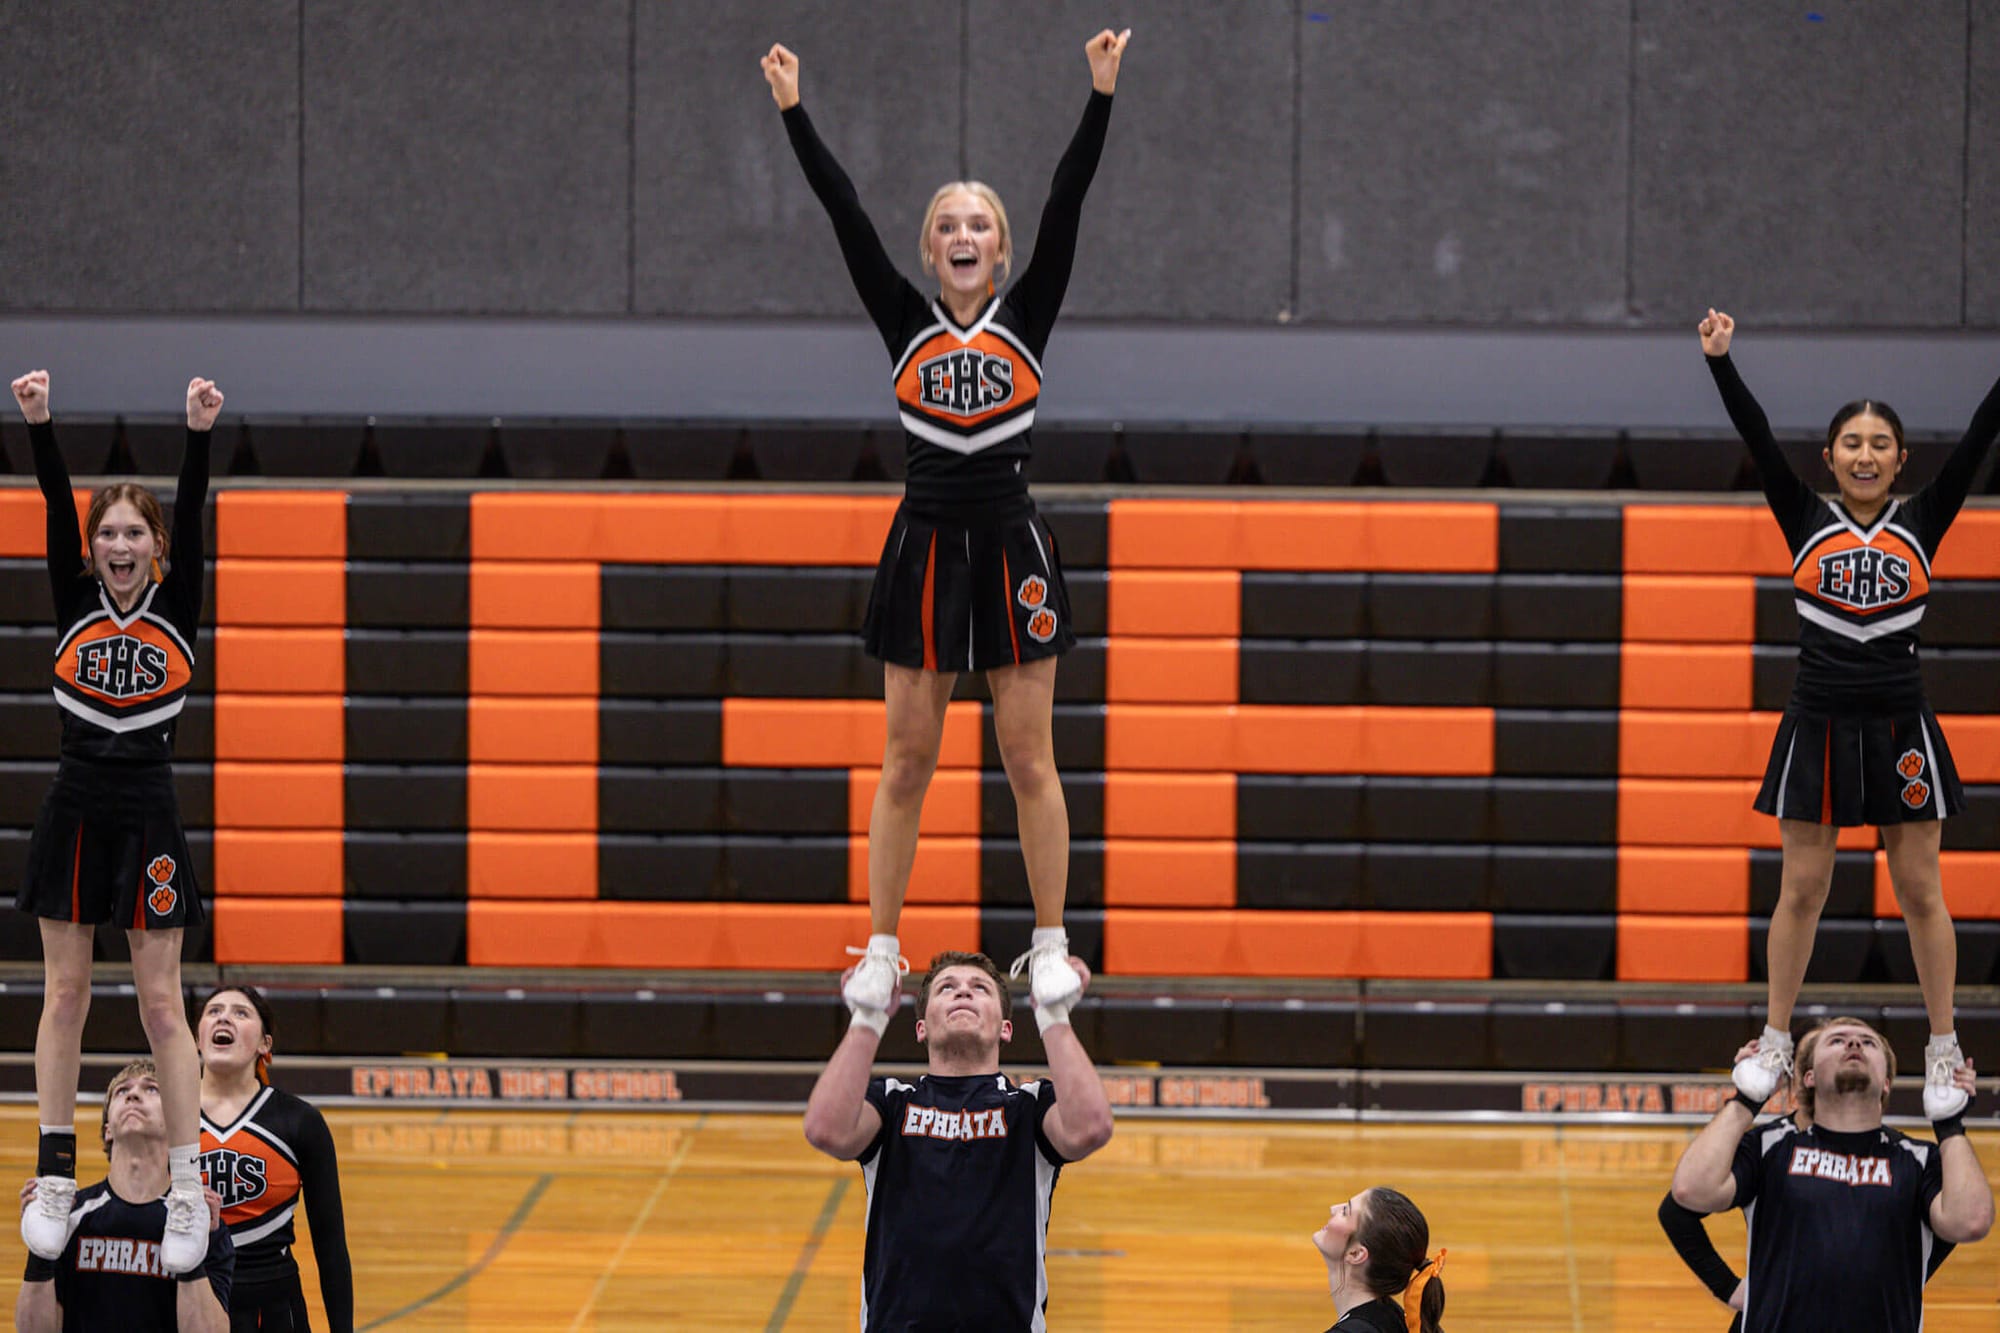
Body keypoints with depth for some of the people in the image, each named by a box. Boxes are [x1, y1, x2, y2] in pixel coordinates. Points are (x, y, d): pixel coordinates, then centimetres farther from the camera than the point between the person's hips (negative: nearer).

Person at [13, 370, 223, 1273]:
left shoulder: (177, 608, 3)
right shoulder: (75, 605, 4)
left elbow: (192, 516, -11)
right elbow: (56, 506, -9)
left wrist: (200, 433, -24)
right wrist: (39, 424, -22)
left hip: (147, 814, -1)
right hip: (76, 807, 1)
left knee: (162, 1004, -1)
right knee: (64, 995, 5)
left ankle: (188, 1190, -1)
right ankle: (54, 1179, 11)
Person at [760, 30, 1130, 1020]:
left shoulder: (1026, 318, 4)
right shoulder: (906, 324, 5)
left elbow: (1065, 205, -4)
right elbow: (846, 215, 0)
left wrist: (1101, 96, -12)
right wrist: (794, 113, -5)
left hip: (1012, 549, -1)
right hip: (925, 548, 1)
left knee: (1030, 759, 2)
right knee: (906, 759, 3)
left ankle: (1050, 948, 8)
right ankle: (882, 951, 8)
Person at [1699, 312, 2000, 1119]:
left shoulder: (1922, 523, 3)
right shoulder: (1806, 521, 3)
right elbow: (1757, 438, -5)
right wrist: (1719, 360, -15)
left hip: (1900, 730, 0)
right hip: (1818, 726, 0)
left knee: (1920, 892, 3)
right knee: (1801, 889, 5)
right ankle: (1775, 1043, 15)